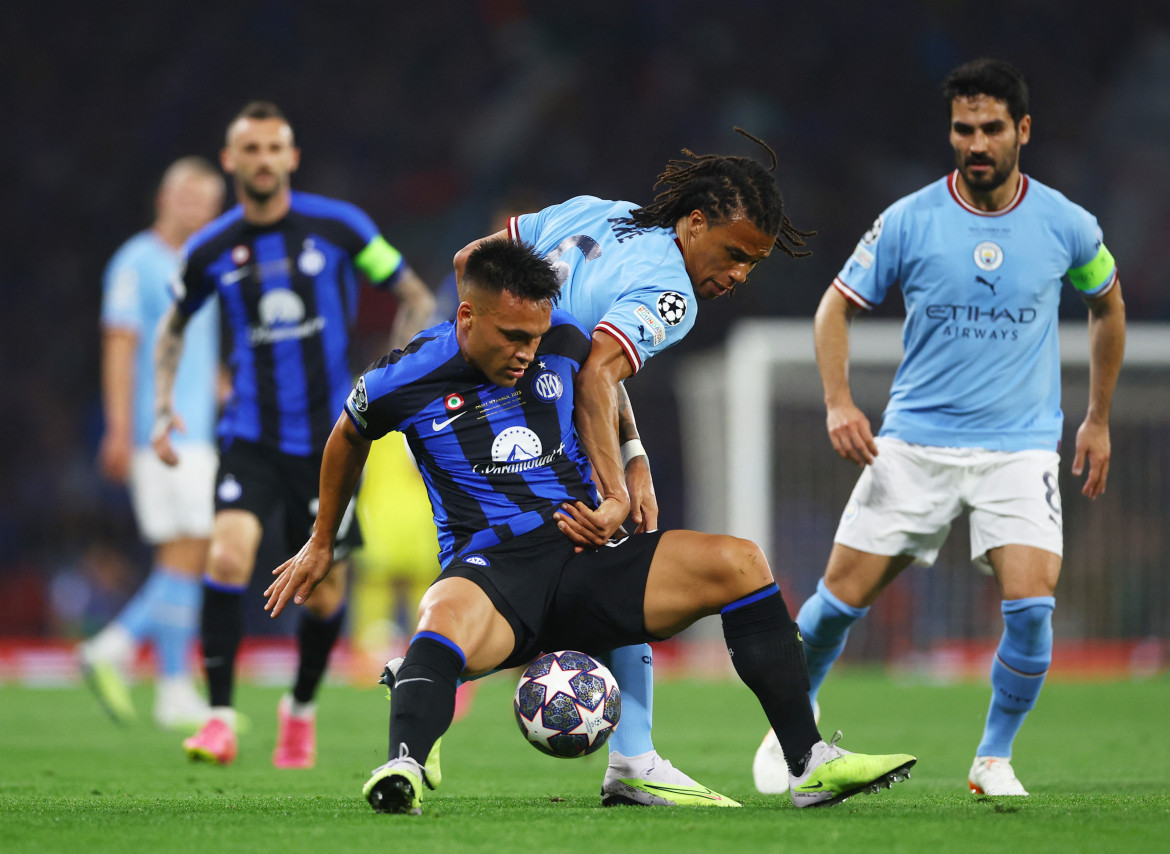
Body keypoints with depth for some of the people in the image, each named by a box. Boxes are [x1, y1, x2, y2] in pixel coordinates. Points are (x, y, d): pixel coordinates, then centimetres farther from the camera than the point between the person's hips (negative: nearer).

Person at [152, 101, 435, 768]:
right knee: (230, 553, -23)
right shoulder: (210, 251, 0)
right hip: (251, 433, 0)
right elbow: (175, 327, 20)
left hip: (328, 434, 0)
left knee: (324, 591, 4)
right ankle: (221, 718, -19)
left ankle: (302, 708, 32)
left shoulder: (338, 226, -5)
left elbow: (416, 299, 4)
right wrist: (163, 405, 6)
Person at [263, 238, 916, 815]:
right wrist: (323, 544, 27)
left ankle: (810, 764, -13)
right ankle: (403, 768, -64)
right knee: (448, 619, -42)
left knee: (738, 562, -13)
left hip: (584, 558, 4)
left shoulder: (565, 344, 4)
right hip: (489, 569, -4)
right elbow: (350, 438, 17)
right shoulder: (405, 381, -5)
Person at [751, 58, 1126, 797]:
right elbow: (839, 304, 5)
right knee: (845, 592, -3)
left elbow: (1107, 304, 17)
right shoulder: (909, 221, -5)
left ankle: (995, 758, 3)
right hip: (915, 439, 0)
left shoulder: (1065, 224, -2)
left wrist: (1099, 420, 17)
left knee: (1032, 604, -18)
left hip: (1020, 445, 0)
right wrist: (839, 402, -10)